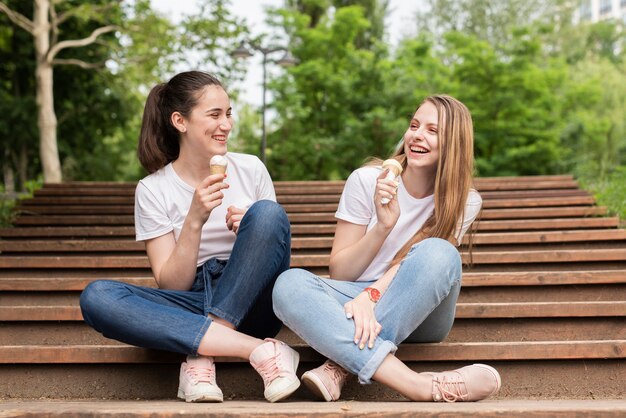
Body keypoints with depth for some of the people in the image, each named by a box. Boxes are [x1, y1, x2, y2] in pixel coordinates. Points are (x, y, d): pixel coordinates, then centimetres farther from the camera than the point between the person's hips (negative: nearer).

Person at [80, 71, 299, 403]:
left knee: (267, 213, -25)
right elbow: (171, 287, -5)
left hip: (250, 304, 1)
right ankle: (260, 349, -33)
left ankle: (201, 357, -24)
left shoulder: (250, 169, 3)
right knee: (96, 296, -27)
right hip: (193, 307, 0)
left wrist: (251, 234, -14)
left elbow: (277, 244, 9)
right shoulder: (153, 190, -1)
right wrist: (195, 220, -20)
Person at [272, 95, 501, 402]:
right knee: (289, 285, -32)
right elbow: (338, 272, -6)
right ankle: (422, 386, -47)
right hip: (355, 300, 1)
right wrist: (382, 226, -21)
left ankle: (342, 366, -34)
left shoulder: (465, 202, -3)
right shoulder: (366, 181, -5)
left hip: (417, 314, 0)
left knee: (437, 254, -32)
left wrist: (370, 296, -31)